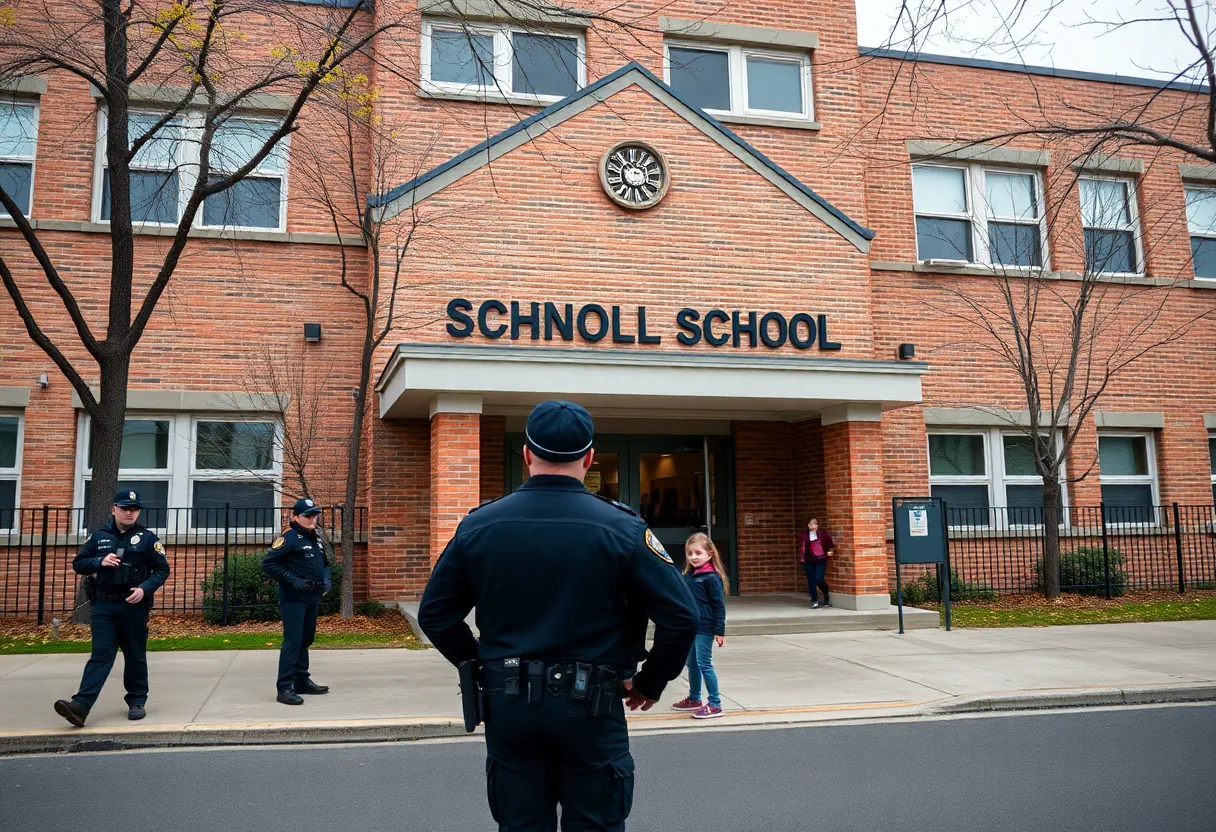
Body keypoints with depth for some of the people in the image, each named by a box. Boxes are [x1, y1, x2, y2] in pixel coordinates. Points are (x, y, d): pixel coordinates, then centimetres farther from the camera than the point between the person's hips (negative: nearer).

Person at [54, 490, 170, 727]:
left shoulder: (147, 538, 2)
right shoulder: (98, 537, 9)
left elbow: (162, 570, 1)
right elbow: (78, 564, 11)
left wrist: (145, 588, -16)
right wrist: (100, 561, -9)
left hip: (134, 606, -1)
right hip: (103, 605, 1)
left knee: (135, 656, 8)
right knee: (100, 655, -6)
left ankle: (137, 701, 20)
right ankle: (81, 705, -14)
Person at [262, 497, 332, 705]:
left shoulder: (316, 539, 14)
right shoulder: (289, 537, -11)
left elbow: (324, 564, 25)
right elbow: (268, 563, -16)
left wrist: (326, 580, 5)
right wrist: (292, 580, -20)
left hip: (312, 599, 8)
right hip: (293, 599, -8)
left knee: (306, 640, 16)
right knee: (292, 642, -9)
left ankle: (302, 680, 27)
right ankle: (285, 688, -6)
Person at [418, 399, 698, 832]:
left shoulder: (478, 525, -2)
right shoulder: (622, 529, -10)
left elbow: (434, 614, 2)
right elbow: (681, 617, -11)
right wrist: (651, 682, 4)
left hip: (507, 708, 3)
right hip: (589, 711, -2)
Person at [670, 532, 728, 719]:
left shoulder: (711, 577, -14)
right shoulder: (688, 576, 8)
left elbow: (719, 605, -14)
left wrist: (720, 631, -16)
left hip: (704, 629, -8)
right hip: (690, 627, 8)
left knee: (704, 664, -6)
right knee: (691, 664, 17)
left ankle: (715, 705, 2)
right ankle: (694, 699, 33)